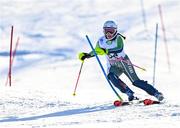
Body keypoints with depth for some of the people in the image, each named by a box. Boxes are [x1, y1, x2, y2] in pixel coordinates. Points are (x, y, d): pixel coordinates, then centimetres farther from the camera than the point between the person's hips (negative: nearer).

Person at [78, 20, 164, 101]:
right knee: (111, 77, -29)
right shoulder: (101, 41, -4)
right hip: (113, 66, 4)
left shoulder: (118, 38, -17)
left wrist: (106, 51, -44)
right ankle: (129, 93, -23)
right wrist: (87, 55, -4)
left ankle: (156, 93, 0)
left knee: (136, 82, -9)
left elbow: (119, 48, -36)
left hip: (124, 63, -4)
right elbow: (96, 51, 12)